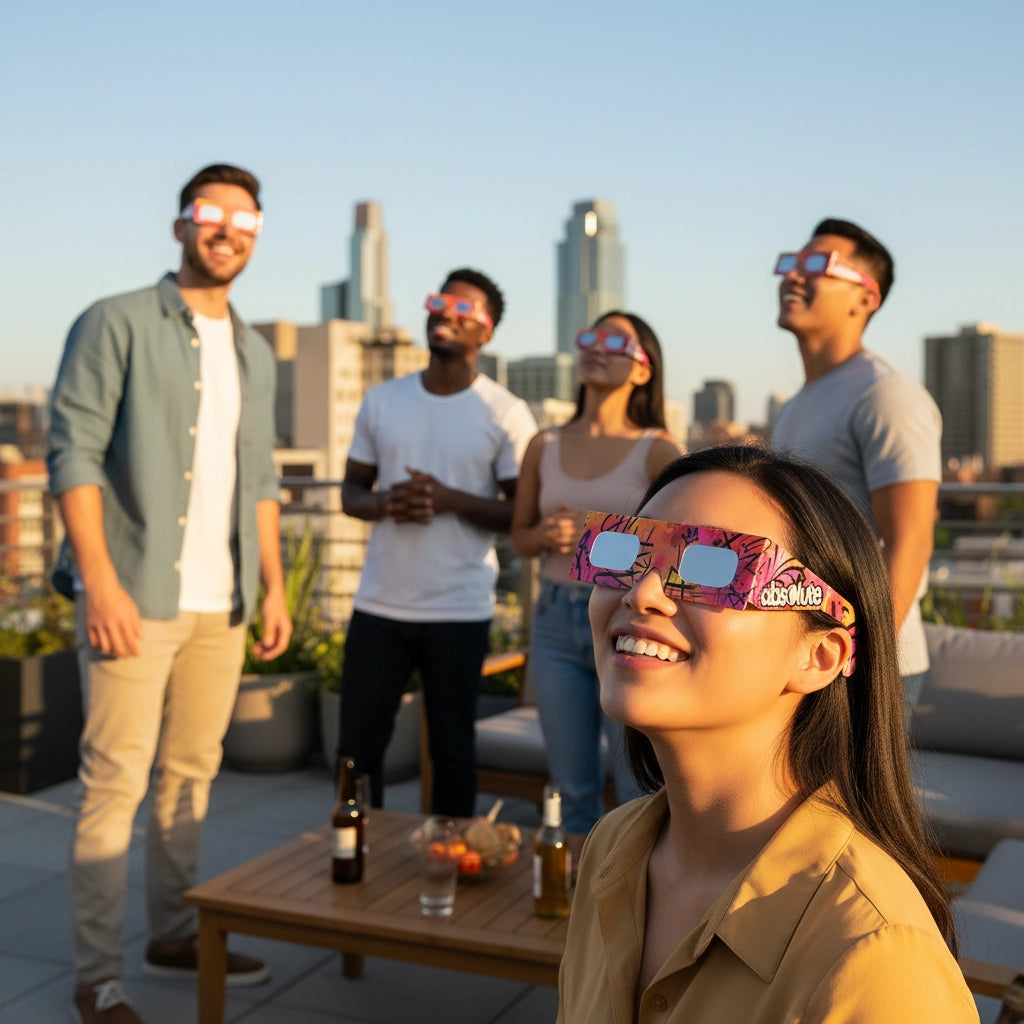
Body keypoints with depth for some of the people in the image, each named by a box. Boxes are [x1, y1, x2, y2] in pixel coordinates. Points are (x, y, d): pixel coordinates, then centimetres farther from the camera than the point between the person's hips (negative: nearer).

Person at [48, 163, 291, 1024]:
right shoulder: (117, 324, -3)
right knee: (116, 781, -3)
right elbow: (74, 453, -10)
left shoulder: (254, 353, 17)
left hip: (222, 601, 6)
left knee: (192, 771, 12)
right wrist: (101, 582, -17)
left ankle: (175, 936, 26)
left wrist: (273, 586, 14)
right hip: (135, 596, -6)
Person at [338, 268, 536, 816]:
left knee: (451, 750, 10)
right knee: (356, 745, 8)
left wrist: (450, 500, -19)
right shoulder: (382, 400, 9)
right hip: (378, 605, 3)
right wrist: (386, 504, -11)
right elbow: (351, 491, 12)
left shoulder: (506, 413, -3)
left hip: (458, 612, -3)